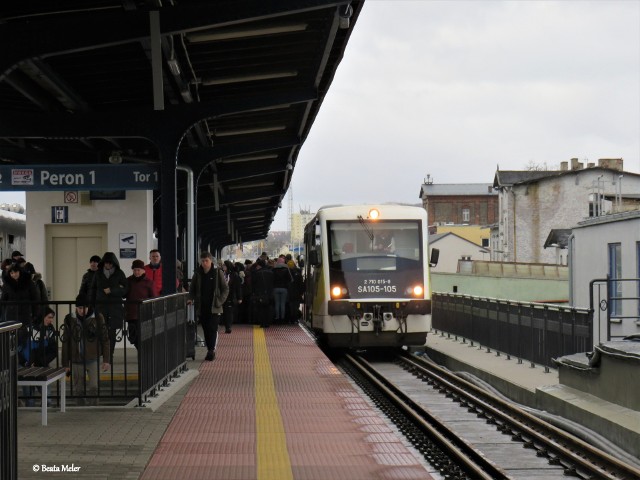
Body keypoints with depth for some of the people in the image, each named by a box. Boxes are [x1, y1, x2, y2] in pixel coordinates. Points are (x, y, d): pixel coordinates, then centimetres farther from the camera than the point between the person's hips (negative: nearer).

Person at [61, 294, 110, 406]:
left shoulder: (97, 318, -3)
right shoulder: (70, 319, 1)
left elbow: (105, 339, 2)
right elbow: (66, 342, 7)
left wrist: (106, 360, -1)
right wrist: (65, 363, 8)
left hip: (93, 359, -2)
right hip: (76, 361, 2)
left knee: (93, 387, -13)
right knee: (78, 389, 7)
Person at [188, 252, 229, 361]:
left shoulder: (218, 273, 0)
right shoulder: (197, 274, 7)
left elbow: (225, 289, 2)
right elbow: (192, 288, 16)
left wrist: (220, 301, -9)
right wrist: (191, 298, -3)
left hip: (214, 307, -3)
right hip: (201, 307, 3)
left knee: (213, 328, -11)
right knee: (206, 329, 6)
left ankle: (212, 350, -10)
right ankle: (210, 350, 13)